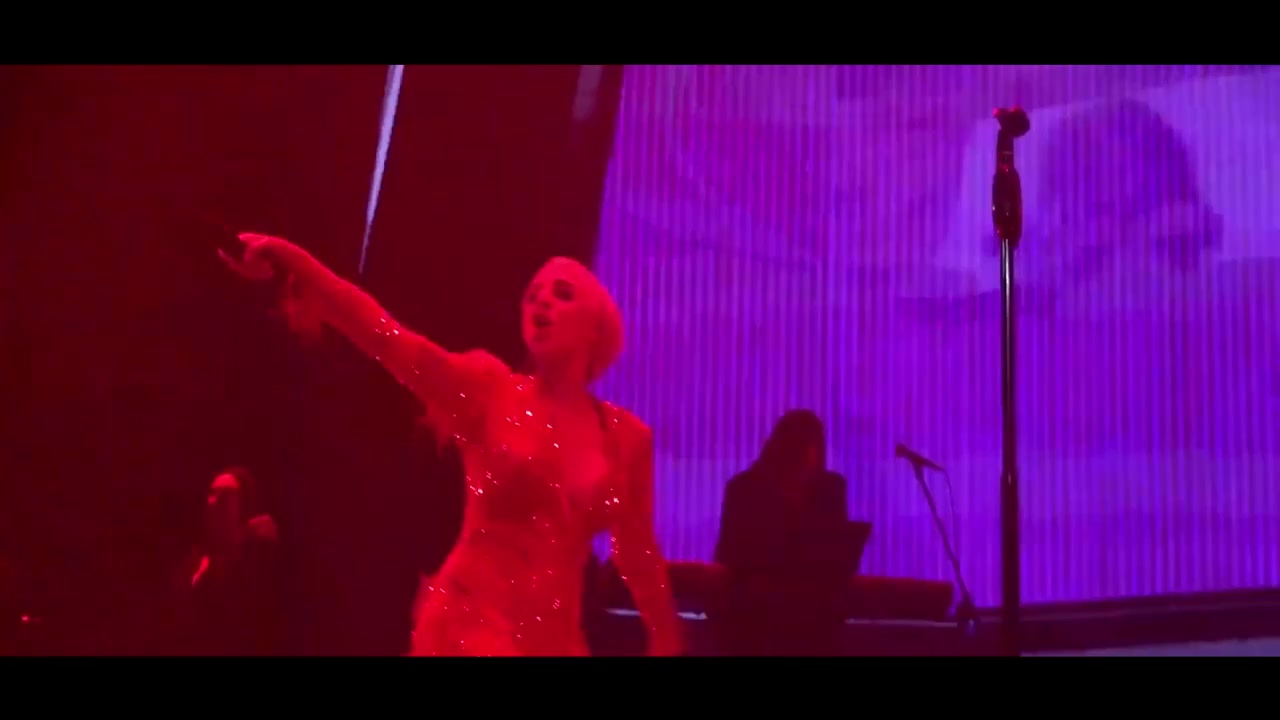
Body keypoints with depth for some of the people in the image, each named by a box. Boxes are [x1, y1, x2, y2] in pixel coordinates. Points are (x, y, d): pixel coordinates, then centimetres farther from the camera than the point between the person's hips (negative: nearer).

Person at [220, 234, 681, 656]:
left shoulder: (627, 437, 5)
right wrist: (290, 259, -29)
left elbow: (639, 555, 14)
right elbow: (383, 334, -16)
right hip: (468, 621, -3)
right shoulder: (488, 391, -2)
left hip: (554, 636, 3)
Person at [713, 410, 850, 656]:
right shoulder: (744, 488, 1)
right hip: (753, 617, -2)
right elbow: (729, 554, -1)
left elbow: (839, 552, 8)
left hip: (814, 616, 2)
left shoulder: (830, 488, 6)